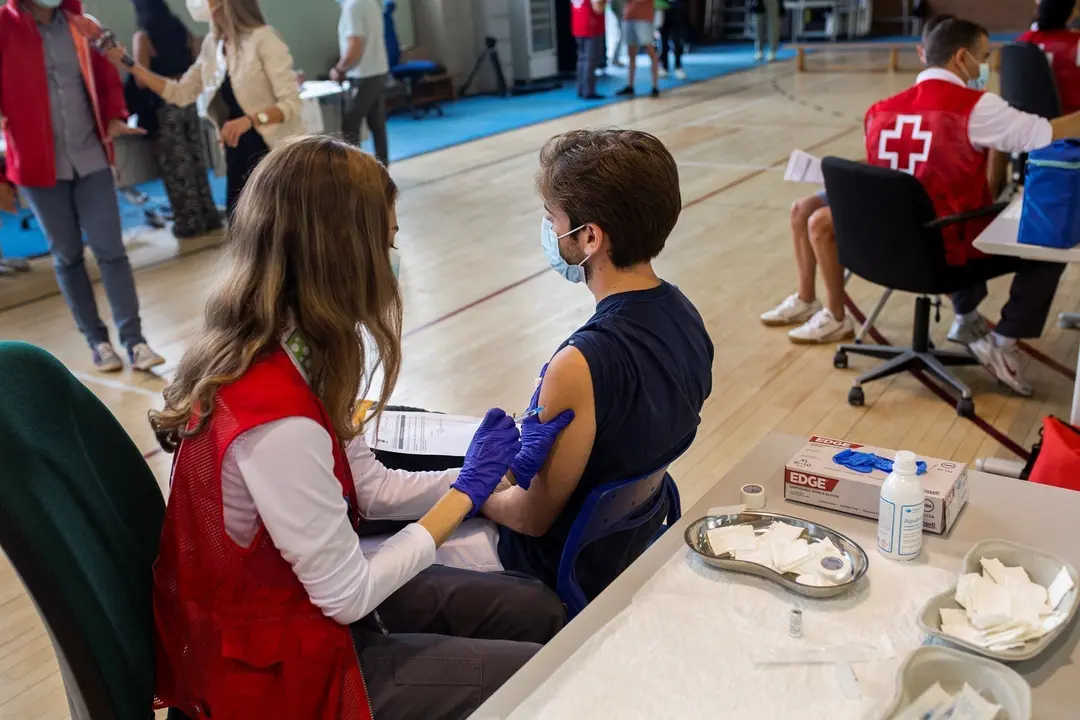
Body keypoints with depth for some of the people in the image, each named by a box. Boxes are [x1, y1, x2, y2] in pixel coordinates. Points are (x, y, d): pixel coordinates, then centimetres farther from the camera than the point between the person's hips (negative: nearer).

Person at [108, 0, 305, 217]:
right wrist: (130, 65, 8)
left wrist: (250, 120, -32)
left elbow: (291, 102, -17)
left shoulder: (263, 39, -12)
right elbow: (180, 93, 14)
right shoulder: (212, 45, 10)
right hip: (238, 158, 7)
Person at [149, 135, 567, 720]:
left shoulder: (278, 352, -7)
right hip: (278, 663, -8)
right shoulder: (277, 419, -35)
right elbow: (348, 596, -23)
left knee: (537, 609, 12)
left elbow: (372, 487, 1)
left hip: (291, 597, 8)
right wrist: (467, 492, -14)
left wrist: (496, 470, -2)